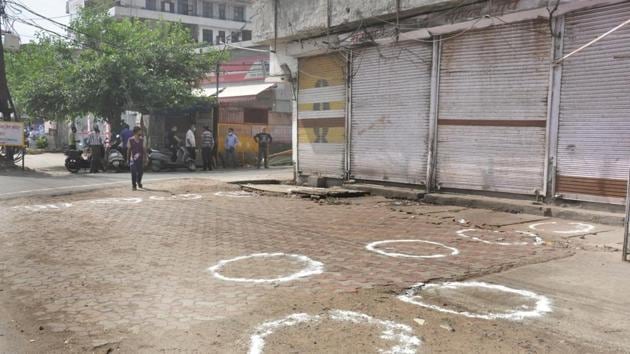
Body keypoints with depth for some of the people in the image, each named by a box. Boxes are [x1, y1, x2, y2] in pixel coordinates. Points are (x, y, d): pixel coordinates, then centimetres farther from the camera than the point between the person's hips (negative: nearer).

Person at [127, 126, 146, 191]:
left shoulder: (142, 140, 7)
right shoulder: (131, 140, -2)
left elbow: (143, 149, 9)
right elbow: (129, 149, 2)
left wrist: (145, 158, 5)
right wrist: (128, 158, 1)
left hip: (140, 158, 3)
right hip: (133, 158, -3)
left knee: (141, 171, 9)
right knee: (134, 173, -7)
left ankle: (139, 182, 35)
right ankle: (134, 185, 0)